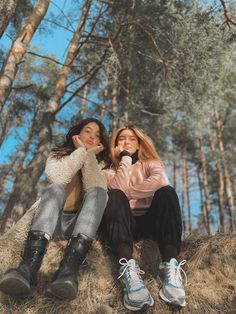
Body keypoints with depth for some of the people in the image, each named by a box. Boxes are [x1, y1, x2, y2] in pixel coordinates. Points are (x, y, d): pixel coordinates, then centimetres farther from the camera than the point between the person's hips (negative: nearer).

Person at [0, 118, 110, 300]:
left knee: (98, 191, -27)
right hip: (54, 221, 0)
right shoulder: (57, 155, 14)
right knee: (55, 189, -30)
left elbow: (95, 189, -8)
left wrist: (90, 154, -6)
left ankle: (68, 270, -50)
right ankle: (29, 269, -54)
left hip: (82, 222, 1)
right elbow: (57, 178, -12)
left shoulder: (101, 164, 16)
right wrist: (81, 151, -5)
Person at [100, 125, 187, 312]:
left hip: (148, 221, 0)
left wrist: (128, 192, -8)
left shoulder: (149, 163, 16)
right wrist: (125, 157, -2)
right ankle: (129, 270, -50)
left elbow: (161, 180, -11)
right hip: (124, 224, 0)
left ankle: (170, 268, -41)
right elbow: (118, 190, -8)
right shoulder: (111, 169, 18)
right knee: (114, 196, -29)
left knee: (167, 192, -25)